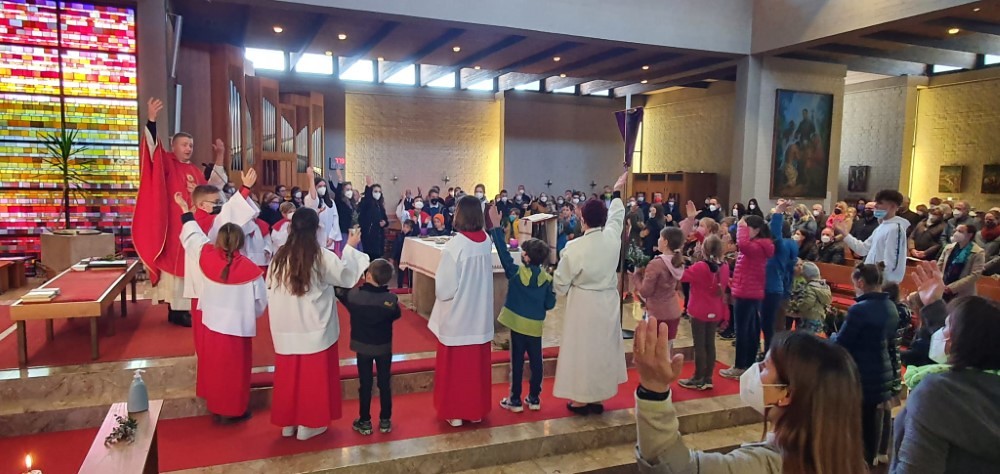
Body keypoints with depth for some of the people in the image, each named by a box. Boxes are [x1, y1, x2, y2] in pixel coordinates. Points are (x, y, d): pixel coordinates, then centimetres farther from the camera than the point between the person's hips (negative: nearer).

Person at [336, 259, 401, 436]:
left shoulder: (353, 295, -19)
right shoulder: (391, 299, -18)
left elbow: (339, 289, 0)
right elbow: (397, 315, 0)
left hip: (363, 347, 0)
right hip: (384, 347, 0)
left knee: (365, 385, 11)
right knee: (385, 384, 12)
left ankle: (365, 422, 21)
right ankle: (385, 421, 22)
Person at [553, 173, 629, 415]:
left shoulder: (574, 247, -20)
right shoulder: (613, 238, -8)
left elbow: (561, 282, -11)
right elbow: (616, 216, 16)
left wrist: (565, 290, 13)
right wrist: (617, 192, 32)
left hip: (583, 303, -4)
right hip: (608, 302, 5)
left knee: (582, 347, 7)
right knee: (603, 346, 15)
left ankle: (581, 399, 15)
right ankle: (598, 397, 26)